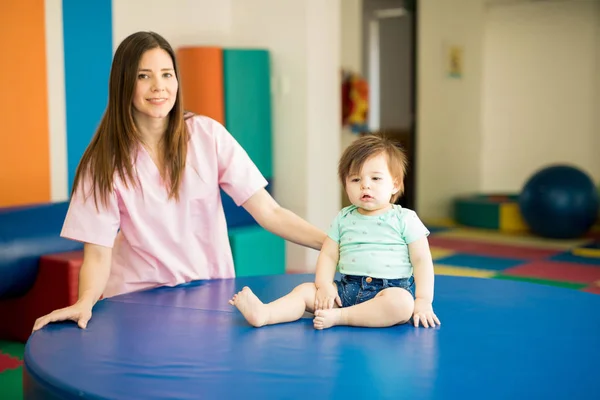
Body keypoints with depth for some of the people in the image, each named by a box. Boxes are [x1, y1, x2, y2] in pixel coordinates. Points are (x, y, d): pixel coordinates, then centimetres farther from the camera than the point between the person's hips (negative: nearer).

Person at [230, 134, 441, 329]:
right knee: (305, 290, -11)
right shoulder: (344, 219, 12)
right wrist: (324, 286, -8)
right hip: (347, 288, 4)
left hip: (392, 289, -4)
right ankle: (263, 313, -33)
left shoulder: (405, 219, 0)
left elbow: (422, 260, -2)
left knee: (402, 303, -36)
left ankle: (338, 316, -32)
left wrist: (423, 300, -13)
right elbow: (328, 255, 10)